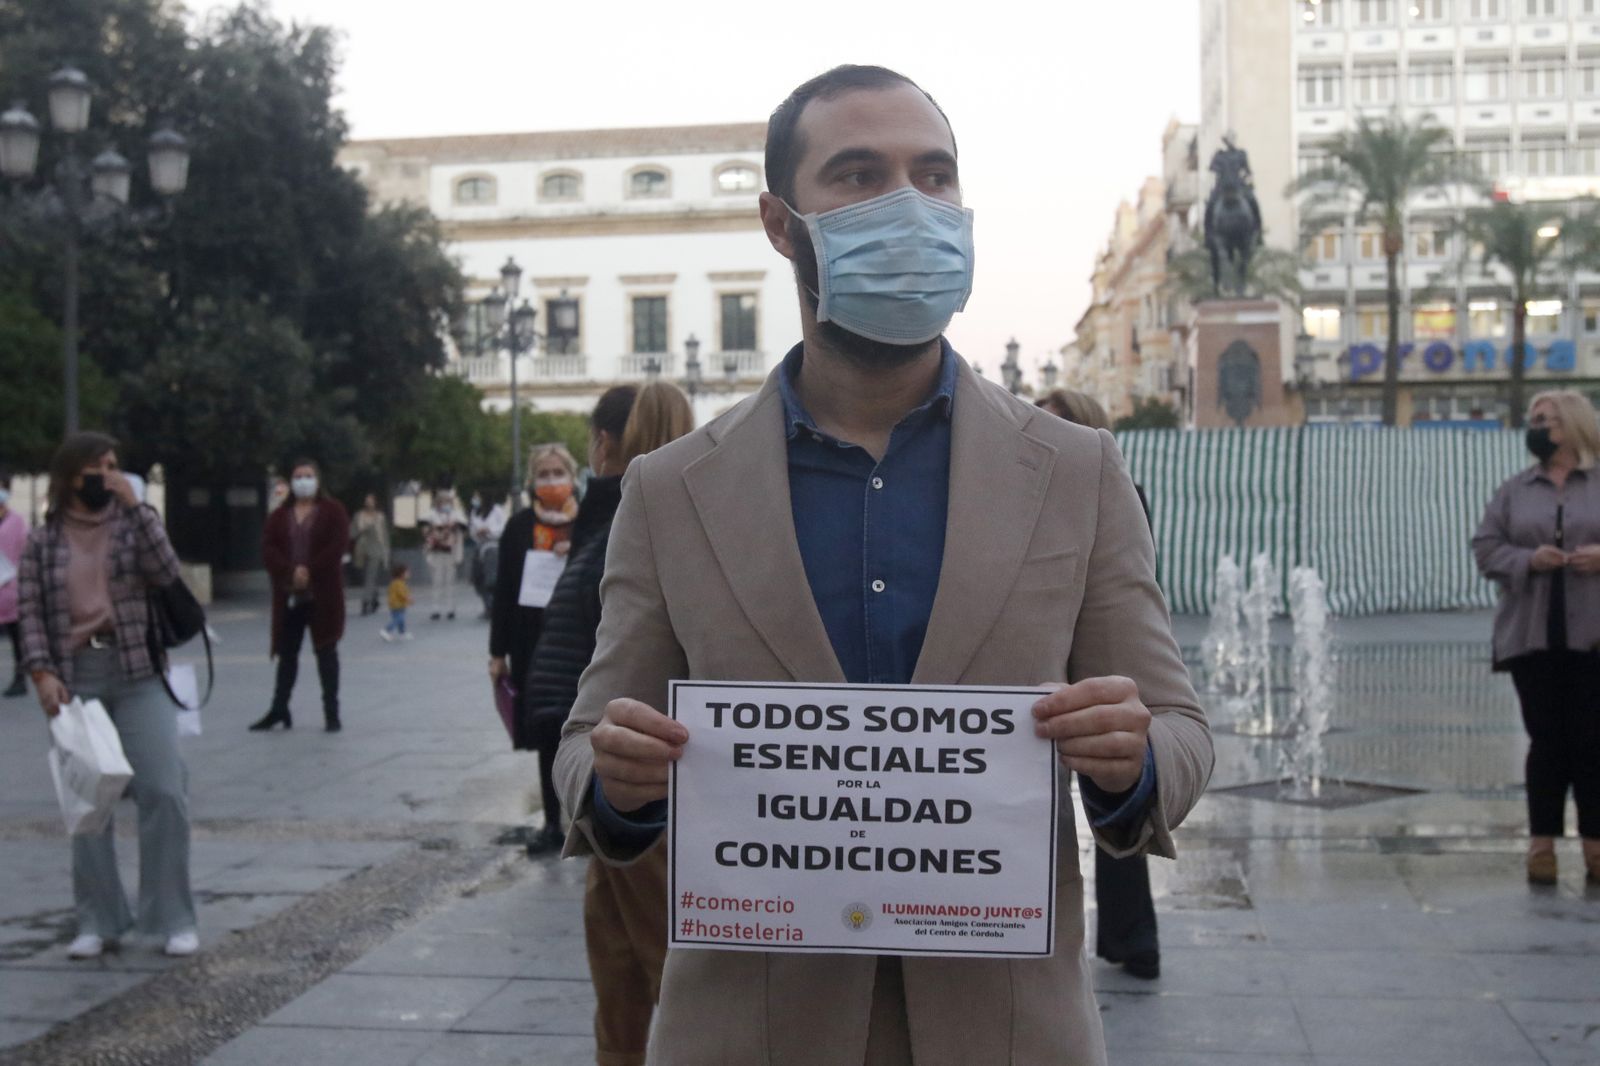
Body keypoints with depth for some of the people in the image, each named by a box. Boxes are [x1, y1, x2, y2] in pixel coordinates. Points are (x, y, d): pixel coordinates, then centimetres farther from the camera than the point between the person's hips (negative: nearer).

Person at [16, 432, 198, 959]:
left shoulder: (135, 521, 9)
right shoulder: (43, 540, 8)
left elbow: (166, 573, -8)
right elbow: (30, 612, 3)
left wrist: (135, 505, -11)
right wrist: (42, 673, -10)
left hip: (139, 672, -1)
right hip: (74, 677, 1)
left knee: (163, 791, -8)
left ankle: (173, 920, 2)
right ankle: (98, 922, 14)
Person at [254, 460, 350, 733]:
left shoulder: (333, 511, 1)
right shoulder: (279, 516, 11)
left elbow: (338, 546, -10)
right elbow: (268, 549, 0)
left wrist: (310, 572, -18)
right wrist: (290, 572, -17)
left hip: (323, 594, -3)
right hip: (288, 595, 3)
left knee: (326, 651, 2)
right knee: (286, 652, 8)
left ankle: (332, 713, 5)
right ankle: (279, 709, 16)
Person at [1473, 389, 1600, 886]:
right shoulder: (1514, 491, 10)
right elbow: (1486, 547, 5)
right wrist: (1527, 560, -12)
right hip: (1533, 635, 1)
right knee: (1546, 739, 3)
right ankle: (1542, 842, 9)